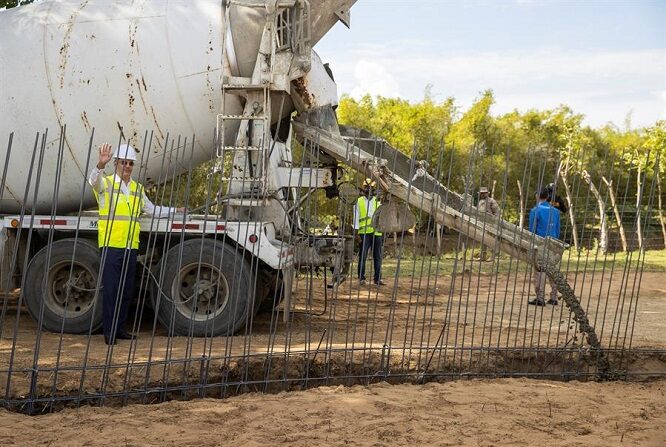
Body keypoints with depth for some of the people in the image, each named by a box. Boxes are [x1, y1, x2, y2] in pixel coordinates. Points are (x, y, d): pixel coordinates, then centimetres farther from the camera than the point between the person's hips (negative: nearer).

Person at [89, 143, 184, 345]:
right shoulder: (106, 183, -1)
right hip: (111, 245, -6)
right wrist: (100, 165, -44)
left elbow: (152, 210, 28)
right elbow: (93, 180, -24)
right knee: (111, 289, -6)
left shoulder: (137, 188, 17)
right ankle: (109, 331, 1)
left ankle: (120, 328, 19)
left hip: (131, 246, 6)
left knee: (127, 290, 9)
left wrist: (175, 211, 24)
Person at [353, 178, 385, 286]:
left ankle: (377, 278, 10)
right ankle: (361, 278, 5)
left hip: (376, 233, 3)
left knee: (377, 257, 4)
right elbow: (356, 218, 1)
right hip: (364, 233, -3)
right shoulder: (359, 202, 5)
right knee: (362, 256, -1)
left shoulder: (377, 202, 14)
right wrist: (357, 233, -6)